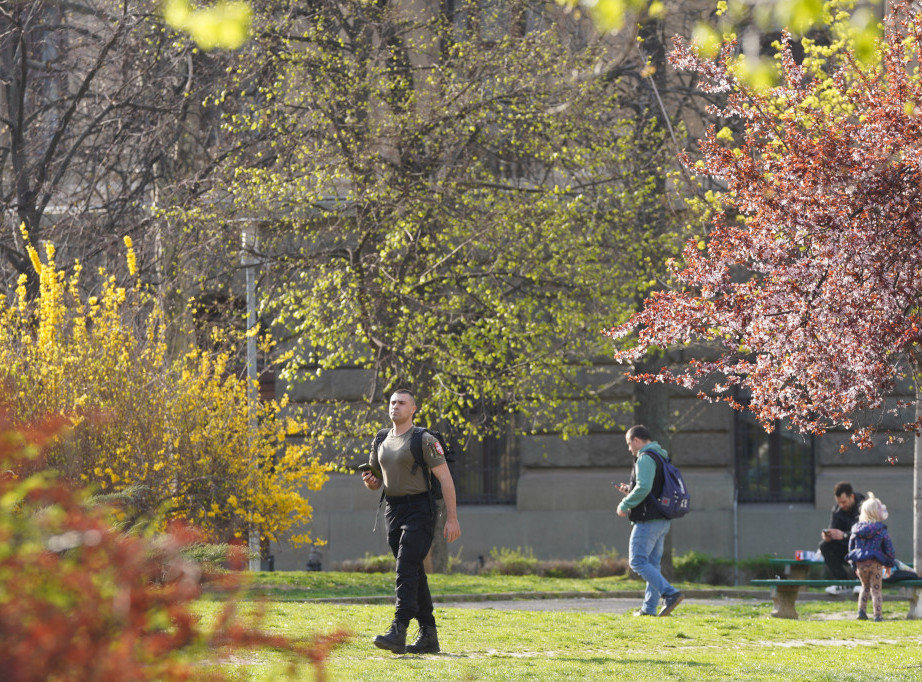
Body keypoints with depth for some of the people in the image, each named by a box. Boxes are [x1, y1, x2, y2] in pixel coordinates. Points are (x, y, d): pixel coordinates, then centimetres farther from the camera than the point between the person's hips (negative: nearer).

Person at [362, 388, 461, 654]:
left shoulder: (424, 440, -7)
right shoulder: (382, 443, 14)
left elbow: (445, 479, -10)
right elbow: (376, 480, 25)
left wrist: (452, 518, -16)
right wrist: (370, 481, -1)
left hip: (419, 510, -7)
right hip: (393, 510, 7)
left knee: (406, 570, -18)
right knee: (413, 573, 9)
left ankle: (398, 632, -26)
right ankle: (428, 636, 14)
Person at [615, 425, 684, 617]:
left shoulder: (645, 458, -13)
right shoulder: (661, 457, 19)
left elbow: (643, 487, -25)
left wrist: (624, 505, -12)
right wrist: (630, 490, 18)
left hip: (648, 520, -10)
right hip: (663, 521, 10)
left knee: (637, 561, -9)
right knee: (652, 563, 12)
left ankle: (670, 594, -20)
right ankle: (649, 607, 11)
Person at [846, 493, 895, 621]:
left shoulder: (856, 529, 5)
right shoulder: (881, 530, -5)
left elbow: (851, 547, 11)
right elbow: (889, 548, -3)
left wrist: (854, 565, 20)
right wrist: (890, 562, 12)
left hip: (860, 563, 3)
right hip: (875, 563, -3)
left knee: (865, 587, 23)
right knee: (876, 589, 5)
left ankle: (861, 611, 13)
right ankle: (878, 615, 0)